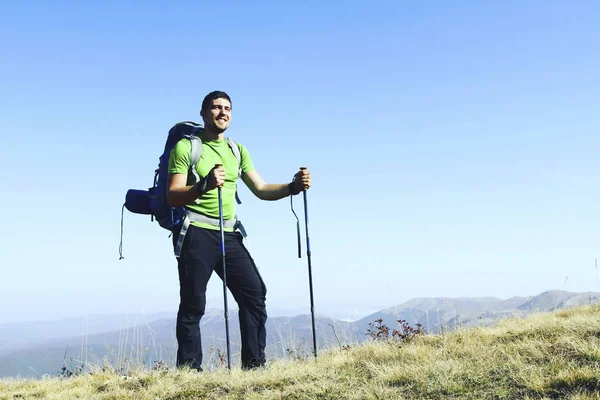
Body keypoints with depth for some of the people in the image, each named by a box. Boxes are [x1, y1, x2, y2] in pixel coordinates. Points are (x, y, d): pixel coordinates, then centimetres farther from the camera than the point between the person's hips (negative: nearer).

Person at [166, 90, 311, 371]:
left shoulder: (238, 151, 18)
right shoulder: (186, 147, 0)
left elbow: (261, 189, 11)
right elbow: (173, 196, -9)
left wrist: (293, 187, -6)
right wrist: (205, 185, -27)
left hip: (228, 234, 6)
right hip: (196, 234, -5)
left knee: (254, 292, -1)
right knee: (193, 304, -5)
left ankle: (254, 365, 6)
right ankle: (189, 370, 4)